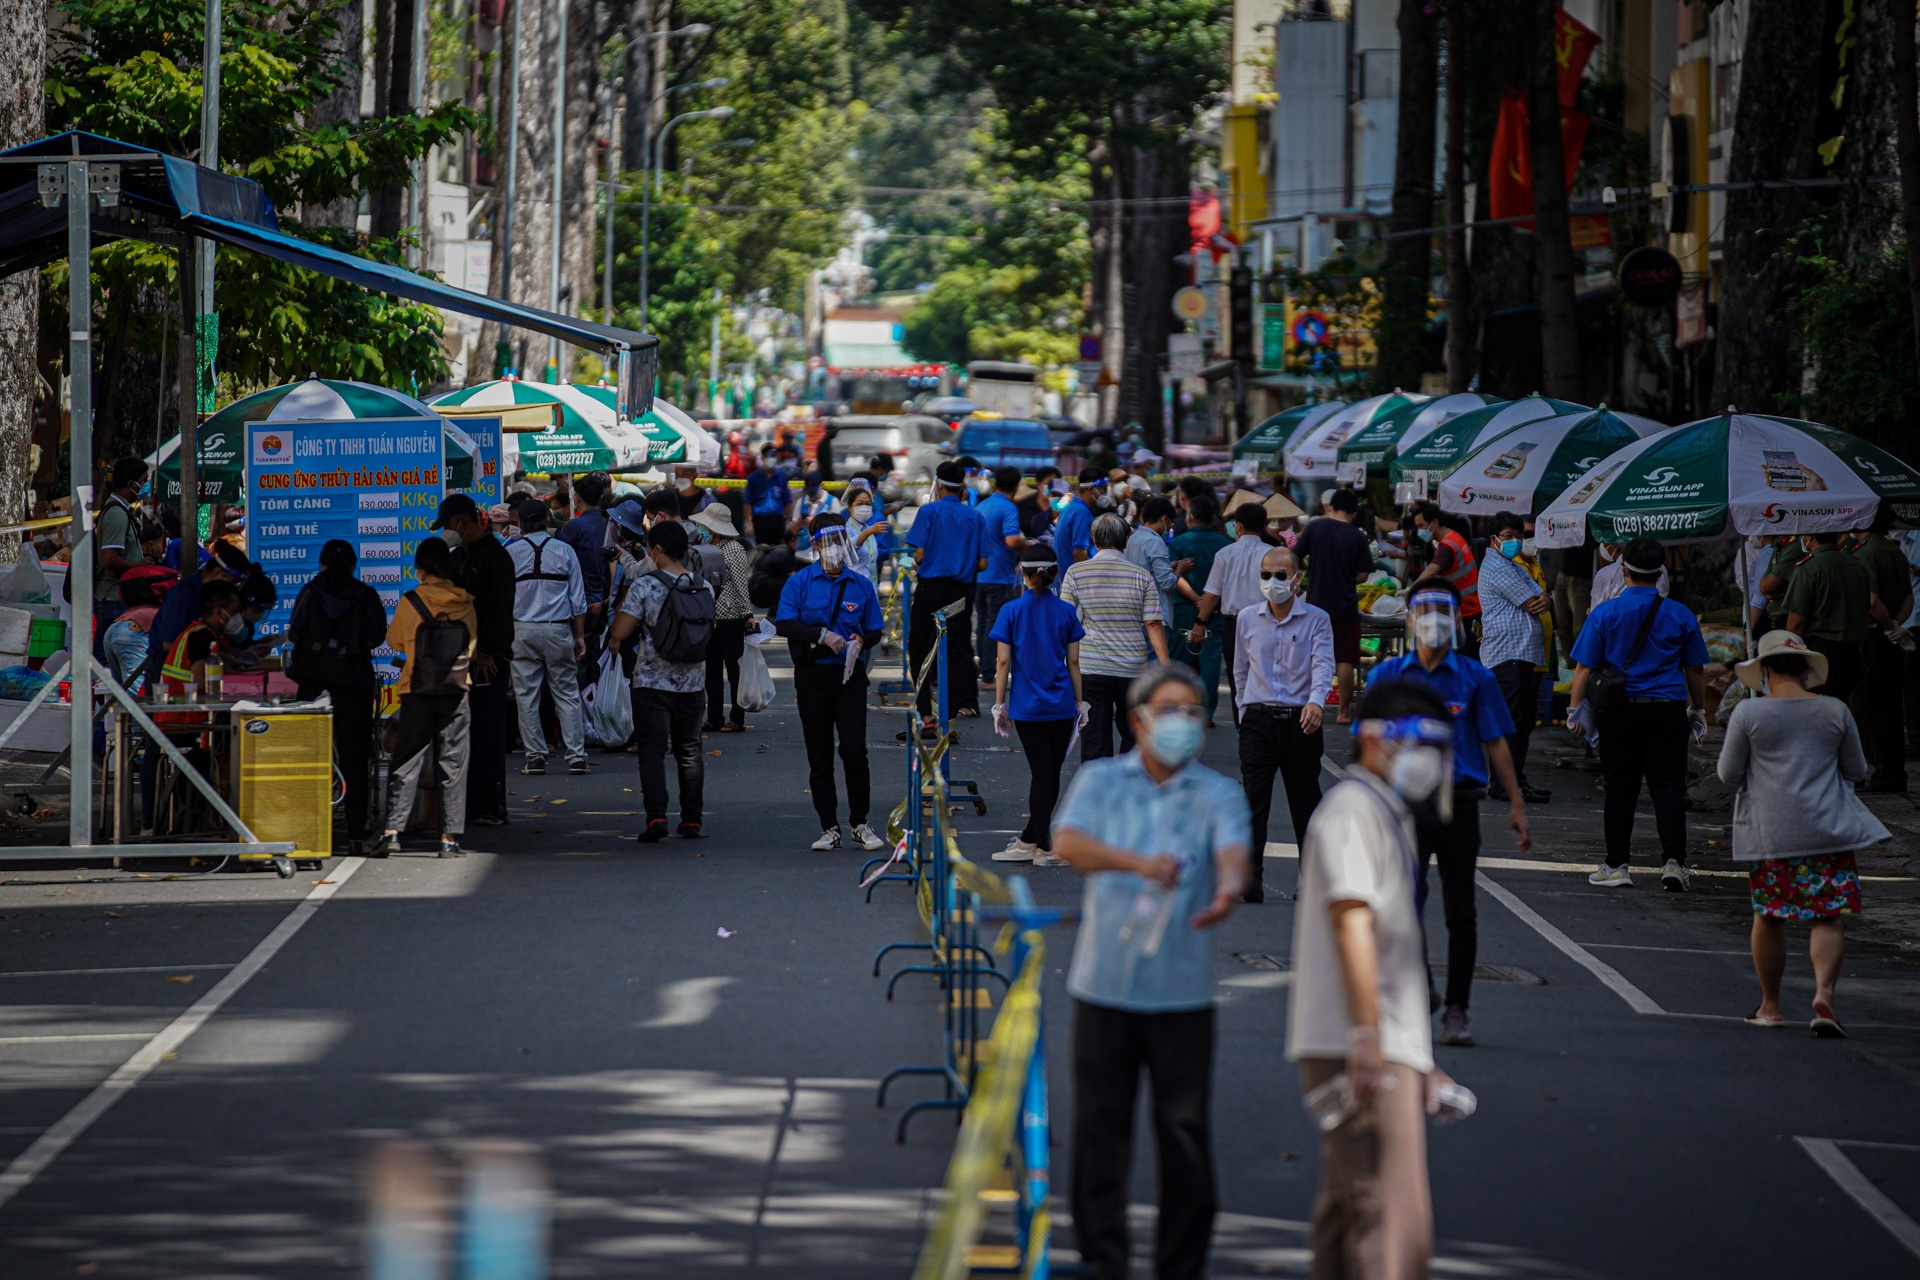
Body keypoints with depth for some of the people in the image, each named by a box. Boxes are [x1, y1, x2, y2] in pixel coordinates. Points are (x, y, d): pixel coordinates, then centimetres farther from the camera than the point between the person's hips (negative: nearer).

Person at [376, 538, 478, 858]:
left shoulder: (410, 603, -7)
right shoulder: (465, 603, 1)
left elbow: (394, 642, 7)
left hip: (418, 691, -2)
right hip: (456, 689, 2)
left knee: (407, 763, 2)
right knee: (452, 765, 5)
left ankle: (393, 830, -7)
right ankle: (450, 837, 3)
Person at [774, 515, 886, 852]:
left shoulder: (861, 585, 8)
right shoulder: (800, 582, 3)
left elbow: (875, 631, 12)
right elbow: (784, 624, -7)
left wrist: (860, 641, -11)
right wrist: (822, 635, -17)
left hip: (850, 675, 0)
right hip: (812, 676, 0)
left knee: (854, 749, -9)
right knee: (819, 756, 3)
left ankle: (860, 824, 1)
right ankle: (829, 828, 10)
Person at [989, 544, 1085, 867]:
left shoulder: (1012, 611, -5)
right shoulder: (1066, 611, 1)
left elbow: (1003, 662, -5)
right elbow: (1073, 662, 3)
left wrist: (999, 704, 2)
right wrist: (1080, 701, 11)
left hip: (1027, 707, -1)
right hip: (1061, 707, 1)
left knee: (1042, 774, 1)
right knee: (1050, 775, 10)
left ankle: (1044, 846, 0)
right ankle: (1030, 841, 16)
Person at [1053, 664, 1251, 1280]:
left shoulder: (1218, 795, 5)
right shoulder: (1101, 781, 6)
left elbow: (1232, 852, -14)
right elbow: (1068, 842, -12)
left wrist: (1227, 889, -39)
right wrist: (1138, 863, -30)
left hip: (1181, 991, 0)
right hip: (1105, 982, 0)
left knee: (1185, 1131, 1)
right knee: (1100, 1126, 3)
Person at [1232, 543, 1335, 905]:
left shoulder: (1316, 620, 1)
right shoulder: (1247, 620, 10)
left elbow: (1323, 664, -11)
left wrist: (1316, 701, -29)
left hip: (1300, 721, -1)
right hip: (1258, 719, 1)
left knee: (1305, 800, 7)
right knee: (1253, 797, -12)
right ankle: (1249, 879, -17)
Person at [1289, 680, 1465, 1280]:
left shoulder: (1392, 819, 23)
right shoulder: (1351, 811, -9)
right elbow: (1352, 922, -21)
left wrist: (1422, 1061, 29)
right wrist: (1368, 1037, -30)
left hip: (1387, 1050, 10)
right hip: (1366, 1050, -10)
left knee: (1347, 1211, 14)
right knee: (1394, 1216, -18)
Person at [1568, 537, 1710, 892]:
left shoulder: (1604, 613, -2)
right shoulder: (1680, 615, 3)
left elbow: (1584, 667, -3)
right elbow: (1696, 670, 11)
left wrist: (1575, 709, 5)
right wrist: (1698, 711, 23)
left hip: (1619, 713, 0)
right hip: (1668, 711, 0)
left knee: (1620, 788, 7)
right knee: (1668, 785, 2)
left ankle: (1616, 865, 11)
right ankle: (1674, 860, -9)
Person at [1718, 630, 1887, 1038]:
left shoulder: (1748, 713, -4)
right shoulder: (1834, 711, 2)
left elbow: (1729, 774, 1)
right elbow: (1857, 770, 11)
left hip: (1770, 832, -1)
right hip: (1828, 831, 1)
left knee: (1768, 918, 13)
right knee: (1827, 919, 1)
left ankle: (1770, 1006, 20)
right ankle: (1823, 992, -20)